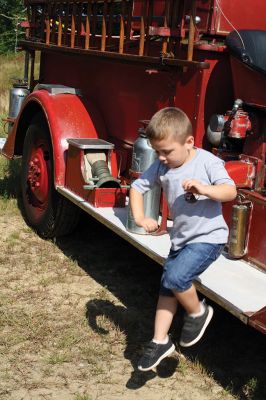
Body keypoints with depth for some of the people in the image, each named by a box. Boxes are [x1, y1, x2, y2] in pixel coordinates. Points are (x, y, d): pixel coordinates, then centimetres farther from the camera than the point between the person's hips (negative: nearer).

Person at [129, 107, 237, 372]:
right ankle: (160, 342, 22)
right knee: (167, 289, 9)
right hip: (181, 238, 7)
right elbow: (138, 187, 4)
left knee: (175, 277, -22)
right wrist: (139, 217, -10)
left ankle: (198, 312, 6)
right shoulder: (161, 166, -2)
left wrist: (204, 189, -38)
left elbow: (230, 191, -21)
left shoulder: (207, 162, -16)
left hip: (208, 237, -6)